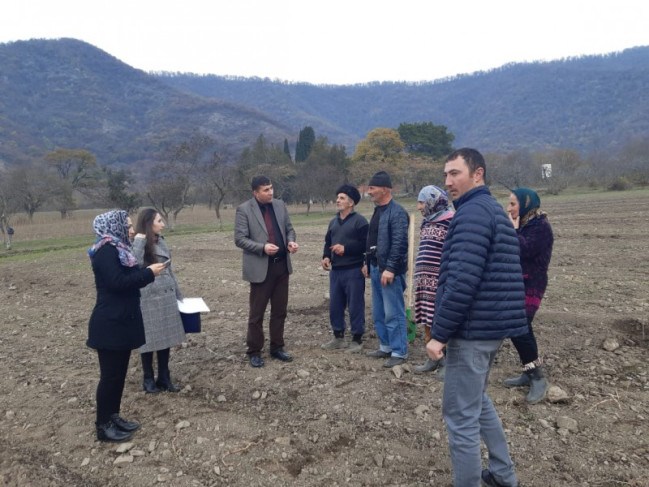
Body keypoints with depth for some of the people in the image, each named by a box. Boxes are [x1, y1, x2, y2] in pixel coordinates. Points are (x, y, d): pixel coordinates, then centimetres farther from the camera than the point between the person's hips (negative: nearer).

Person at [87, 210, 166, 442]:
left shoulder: (117, 249, 14)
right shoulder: (106, 251, -17)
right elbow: (117, 282, -26)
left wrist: (146, 273, 2)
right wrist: (148, 273, -20)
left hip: (121, 321, 10)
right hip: (110, 325, -10)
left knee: (119, 373, 17)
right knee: (110, 375, 0)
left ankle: (113, 416, 29)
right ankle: (103, 425, 13)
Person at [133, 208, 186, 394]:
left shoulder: (161, 242, 9)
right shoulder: (138, 244, -10)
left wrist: (178, 294, 19)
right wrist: (139, 241, -25)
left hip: (166, 297, 6)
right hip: (148, 299, -6)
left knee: (165, 338, 12)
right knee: (149, 340, 6)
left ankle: (164, 378, 25)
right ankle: (148, 379, 24)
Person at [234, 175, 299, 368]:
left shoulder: (280, 205, 7)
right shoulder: (244, 209, -8)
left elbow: (289, 228, 15)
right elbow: (239, 239, -11)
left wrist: (291, 241, -7)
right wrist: (262, 247, -23)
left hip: (282, 265, 5)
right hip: (260, 268, -5)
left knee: (279, 310, 13)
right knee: (257, 313, 5)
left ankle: (277, 348, 28)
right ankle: (254, 352, 19)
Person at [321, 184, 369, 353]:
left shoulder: (359, 220, -7)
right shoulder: (333, 222, 17)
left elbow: (365, 244, -14)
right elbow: (328, 242, 21)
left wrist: (345, 249, -18)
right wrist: (326, 256, 3)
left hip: (354, 270, -7)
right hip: (335, 270, 7)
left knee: (355, 306, 0)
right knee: (335, 305, 12)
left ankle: (357, 339, 13)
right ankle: (338, 337, 27)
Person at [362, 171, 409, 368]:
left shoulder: (397, 212, -15)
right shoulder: (377, 211, 15)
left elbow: (399, 243, -21)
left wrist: (390, 268, -24)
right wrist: (368, 263, 19)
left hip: (390, 271, -10)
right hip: (376, 268, 10)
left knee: (393, 313, -3)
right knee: (378, 313, 16)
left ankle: (399, 352, 8)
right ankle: (386, 347, 28)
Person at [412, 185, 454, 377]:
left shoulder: (450, 221, -10)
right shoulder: (426, 222, 17)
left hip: (441, 281, -8)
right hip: (424, 280, 8)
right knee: (427, 321, 12)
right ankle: (433, 359, 25)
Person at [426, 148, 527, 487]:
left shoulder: (472, 212, -16)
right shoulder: (494, 210, 16)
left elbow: (463, 281, -25)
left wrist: (440, 333, -19)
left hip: (471, 329, -11)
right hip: (490, 326, 11)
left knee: (460, 416, 1)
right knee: (477, 401, 25)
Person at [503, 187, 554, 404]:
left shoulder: (541, 226, -13)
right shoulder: (523, 225, 13)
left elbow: (524, 250, -25)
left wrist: (514, 230, -15)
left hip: (531, 286, -9)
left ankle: (538, 377, 1)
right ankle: (529, 373, 23)